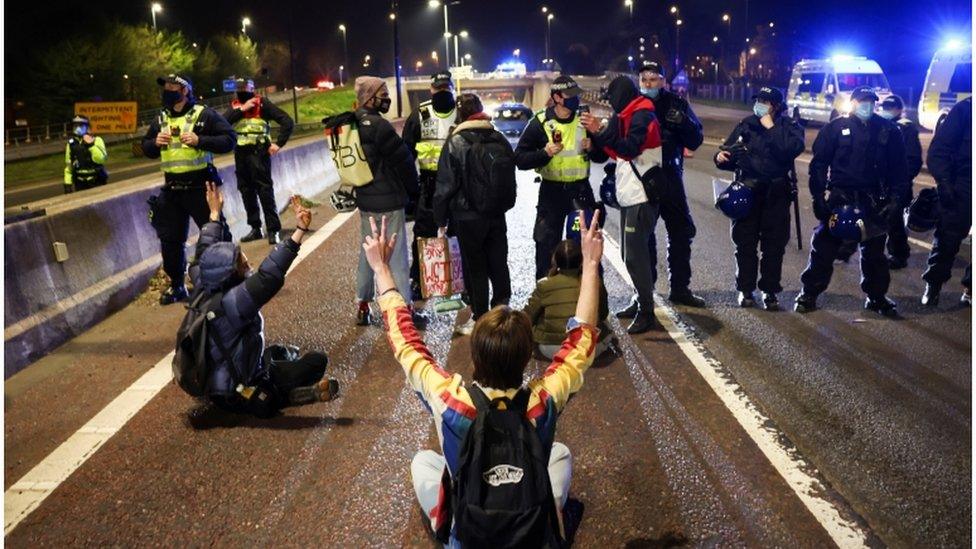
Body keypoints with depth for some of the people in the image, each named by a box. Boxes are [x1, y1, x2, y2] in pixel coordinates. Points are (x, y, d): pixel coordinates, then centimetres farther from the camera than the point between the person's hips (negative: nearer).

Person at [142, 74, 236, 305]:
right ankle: (177, 286, 24)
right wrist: (155, 142, -2)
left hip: (201, 187, -6)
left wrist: (199, 140, -22)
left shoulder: (204, 114, -6)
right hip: (172, 190, 6)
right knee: (170, 240, 10)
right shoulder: (160, 119, 12)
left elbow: (229, 139, -11)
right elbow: (146, 148, 21)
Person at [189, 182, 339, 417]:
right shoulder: (231, 302, -31)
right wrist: (300, 231, -46)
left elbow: (203, 254, 11)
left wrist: (215, 213, 22)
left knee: (279, 352, 33)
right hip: (236, 394, -9)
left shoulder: (203, 290, -7)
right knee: (317, 361, -12)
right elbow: (269, 276, -41)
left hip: (214, 381, 9)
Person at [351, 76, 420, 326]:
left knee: (368, 252, 17)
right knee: (396, 256, 0)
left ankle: (363, 307, 24)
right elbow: (403, 160, -15)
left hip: (365, 201, 8)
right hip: (389, 202, -8)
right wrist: (413, 188, 0)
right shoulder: (379, 125, -19)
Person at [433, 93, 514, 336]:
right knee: (498, 264, 14)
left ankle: (480, 320, 11)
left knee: (475, 268, 5)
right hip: (497, 215, 5)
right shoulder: (500, 140, 2)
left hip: (468, 217, -5)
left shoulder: (456, 142, -14)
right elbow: (511, 177, 11)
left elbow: (445, 185, -13)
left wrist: (441, 219, -4)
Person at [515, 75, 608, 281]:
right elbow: (520, 159, -9)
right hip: (551, 191, -2)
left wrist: (592, 147, -12)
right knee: (546, 243, 3)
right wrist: (544, 152, -23)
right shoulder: (540, 123, -7)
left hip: (581, 189, 3)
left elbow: (602, 156, 9)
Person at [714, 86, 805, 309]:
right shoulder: (746, 124, 10)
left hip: (775, 193, -2)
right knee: (745, 243, 3)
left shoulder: (789, 126, 3)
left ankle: (769, 291, 14)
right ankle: (745, 290, 14)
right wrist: (721, 157, -8)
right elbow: (732, 155, 14)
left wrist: (771, 128, -16)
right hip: (746, 191, 2)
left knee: (774, 245, 3)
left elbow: (793, 148, -19)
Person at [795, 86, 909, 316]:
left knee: (874, 250, 11)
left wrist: (894, 197, 1)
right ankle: (809, 294, 8)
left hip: (871, 201, 2)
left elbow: (898, 168, 9)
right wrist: (819, 195, -9)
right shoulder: (836, 127, 0)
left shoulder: (888, 131, 7)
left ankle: (877, 297, 24)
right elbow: (819, 163, -2)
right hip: (838, 197, -2)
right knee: (823, 247, -1)